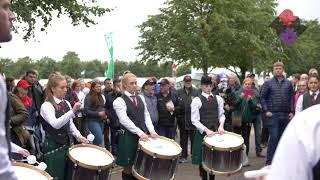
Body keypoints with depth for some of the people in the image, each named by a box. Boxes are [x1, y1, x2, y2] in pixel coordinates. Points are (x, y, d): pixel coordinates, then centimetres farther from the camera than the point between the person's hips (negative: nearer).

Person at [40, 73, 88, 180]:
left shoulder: (66, 104, 7)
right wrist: (72, 112, -39)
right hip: (53, 147, -7)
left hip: (67, 144, 7)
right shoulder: (46, 106, -16)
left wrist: (78, 136, -1)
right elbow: (55, 124, -31)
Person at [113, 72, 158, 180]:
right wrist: (140, 133, -23)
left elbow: (146, 115, 12)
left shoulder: (140, 98, 12)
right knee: (128, 167, 2)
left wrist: (151, 130, -3)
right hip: (128, 137, -5)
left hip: (143, 135, 6)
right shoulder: (119, 101, -8)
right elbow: (124, 120, -17)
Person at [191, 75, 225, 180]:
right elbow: (195, 120, -10)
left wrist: (221, 125, -8)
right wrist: (206, 130, -20)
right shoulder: (197, 100, -8)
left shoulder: (218, 99, 5)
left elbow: (221, 115, 11)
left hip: (216, 131, 4)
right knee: (203, 159, 3)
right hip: (202, 133, -3)